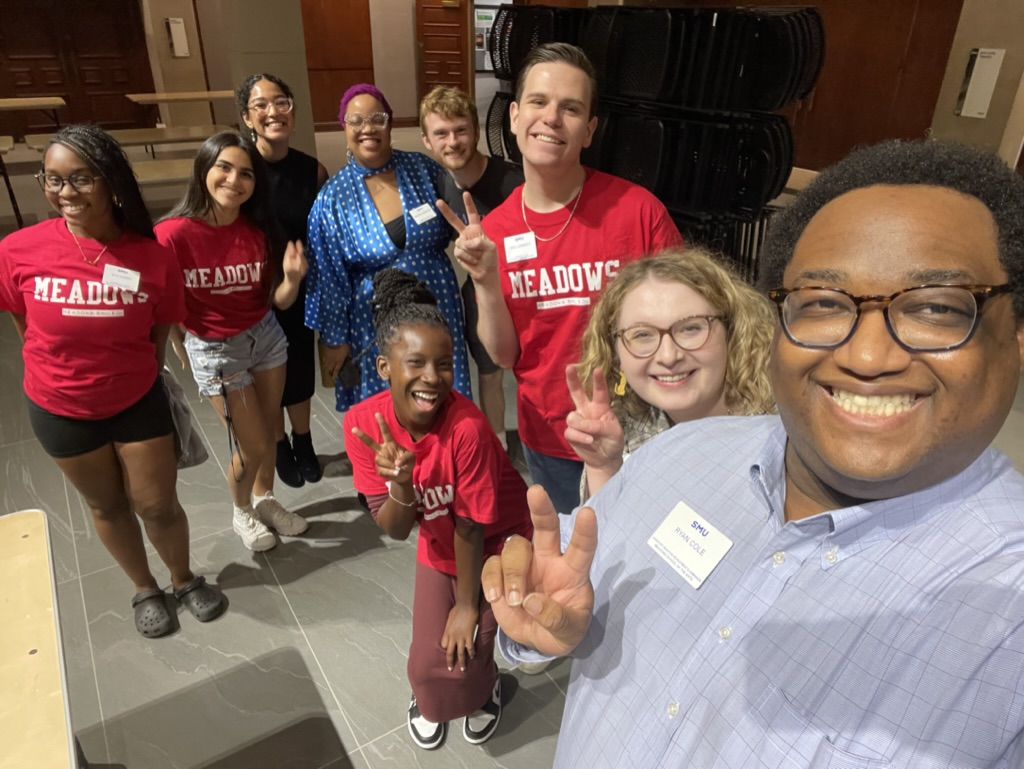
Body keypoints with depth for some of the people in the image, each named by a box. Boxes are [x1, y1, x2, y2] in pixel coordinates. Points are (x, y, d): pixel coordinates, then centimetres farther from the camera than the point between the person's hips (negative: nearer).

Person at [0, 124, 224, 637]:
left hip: (138, 401, 0)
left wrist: (134, 376, 3)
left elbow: (159, 335, -3)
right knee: (106, 506, 19)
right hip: (60, 410, 1)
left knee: (158, 505, 10)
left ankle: (184, 579, 40)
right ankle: (144, 589, 43)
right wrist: (64, 370, 7)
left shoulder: (152, 258, -17)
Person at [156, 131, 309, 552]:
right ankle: (241, 513, 36)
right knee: (253, 447, 4)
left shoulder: (260, 229, -8)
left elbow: (277, 300, -6)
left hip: (266, 336, 4)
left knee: (266, 432, 18)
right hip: (213, 350, -4)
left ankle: (264, 500, 46)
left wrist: (292, 278, -25)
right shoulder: (173, 233, -22)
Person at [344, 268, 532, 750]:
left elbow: (472, 525, -22)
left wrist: (466, 604, -10)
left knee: (463, 653, -7)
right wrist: (400, 483, -40)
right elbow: (395, 530, -18)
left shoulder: (467, 427, -35)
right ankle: (430, 694, 39)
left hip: (498, 541, -3)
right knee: (430, 660, 1)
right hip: (439, 544, 3)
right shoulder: (363, 422, -23)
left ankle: (486, 685, 32)